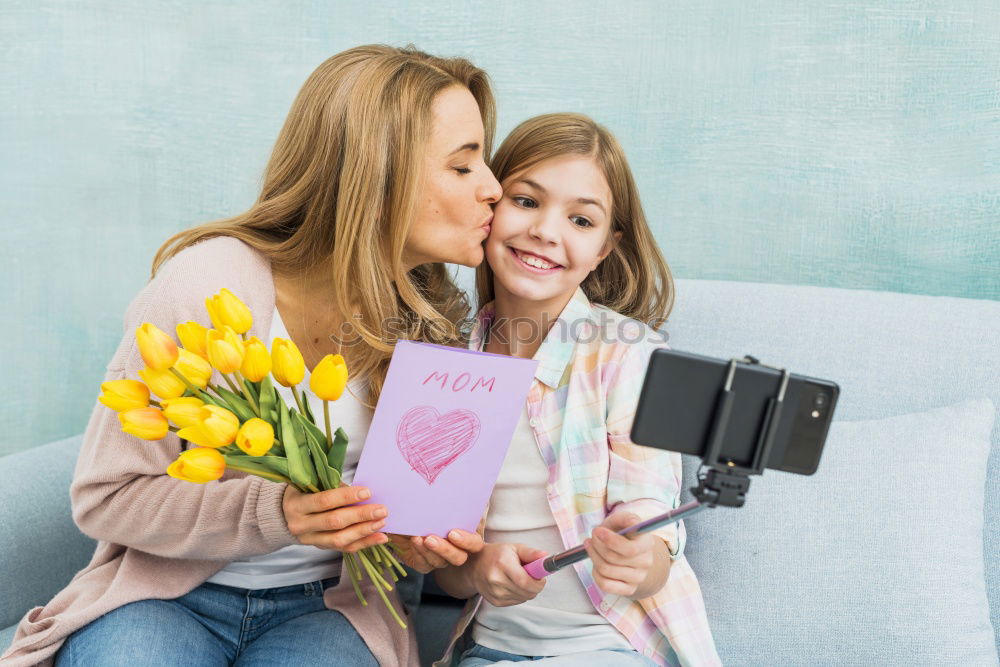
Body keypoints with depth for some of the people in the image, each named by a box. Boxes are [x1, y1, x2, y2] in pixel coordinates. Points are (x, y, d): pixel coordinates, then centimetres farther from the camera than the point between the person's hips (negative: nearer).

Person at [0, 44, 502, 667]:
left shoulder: (431, 318, -2)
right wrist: (276, 513, -26)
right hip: (165, 592, -2)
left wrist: (414, 537, -11)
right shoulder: (209, 283, -16)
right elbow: (104, 497, -12)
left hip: (323, 606, 2)